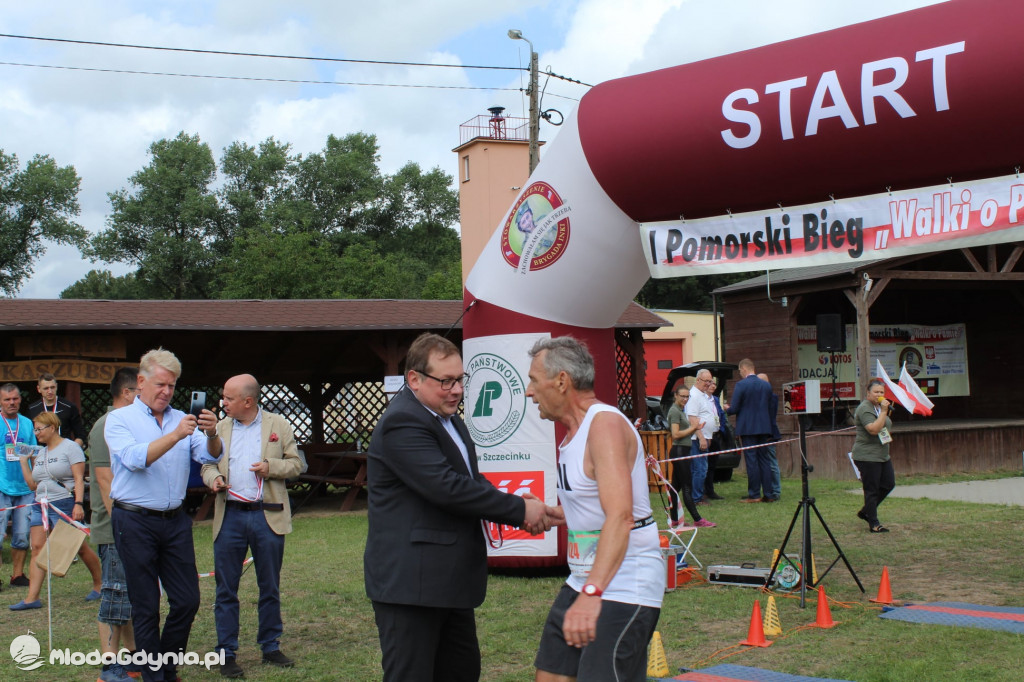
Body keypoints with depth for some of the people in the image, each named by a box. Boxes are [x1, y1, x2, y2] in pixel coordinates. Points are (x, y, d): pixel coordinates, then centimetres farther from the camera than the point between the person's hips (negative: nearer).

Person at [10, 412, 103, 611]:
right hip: (40, 506, 7)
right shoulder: (39, 454, 19)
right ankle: (32, 598, -7)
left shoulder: (69, 447, -3)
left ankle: (99, 583, 19)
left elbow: (79, 479, -10)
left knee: (80, 547, 0)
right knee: (37, 548, -4)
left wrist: (78, 504, -20)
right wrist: (24, 461, 14)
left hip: (64, 505, -7)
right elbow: (33, 484, 17)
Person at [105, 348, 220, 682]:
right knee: (146, 607, 4)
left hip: (175, 520, 4)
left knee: (187, 600, 6)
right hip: (136, 522, -4)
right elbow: (136, 459, -18)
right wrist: (175, 435, -28)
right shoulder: (119, 419, -2)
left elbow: (208, 456, -2)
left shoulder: (181, 419, 10)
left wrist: (211, 433, -23)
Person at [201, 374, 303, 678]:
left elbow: (295, 464, 5)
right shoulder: (219, 428, 9)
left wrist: (271, 467, -14)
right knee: (226, 590, 3)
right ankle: (227, 653, 11)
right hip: (230, 515, 1)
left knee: (270, 588, 9)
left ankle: (270, 648, 22)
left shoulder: (278, 425, 4)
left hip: (268, 516, -1)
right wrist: (213, 478, -9)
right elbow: (207, 464, 13)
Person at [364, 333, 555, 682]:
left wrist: (517, 513, -3)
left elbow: (470, 480, 15)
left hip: (449, 580, 10)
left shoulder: (448, 419, 15)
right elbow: (447, 487, -26)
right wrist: (520, 509, -19)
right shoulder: (402, 423, -18)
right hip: (409, 582, -10)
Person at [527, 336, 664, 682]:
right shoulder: (572, 432, 13)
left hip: (625, 585, -9)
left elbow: (620, 516, -32)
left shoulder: (606, 424, -18)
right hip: (585, 581, 10)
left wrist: (592, 593, -41)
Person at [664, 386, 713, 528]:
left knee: (676, 486, 10)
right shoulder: (675, 411, -12)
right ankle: (698, 519, -9)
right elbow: (676, 434, -20)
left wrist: (695, 427, 8)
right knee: (686, 487, -9)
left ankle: (674, 520, 13)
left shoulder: (680, 410, 18)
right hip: (679, 451, -10)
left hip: (681, 452, 10)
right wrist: (692, 428, -11)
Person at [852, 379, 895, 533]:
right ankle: (873, 524, 4)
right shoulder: (865, 409, -16)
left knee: (889, 484, 10)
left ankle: (865, 511, 25)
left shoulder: (879, 407, 15)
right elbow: (874, 429, -29)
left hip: (882, 455, 10)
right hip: (867, 456, -10)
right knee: (872, 490, -4)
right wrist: (883, 411, -28)